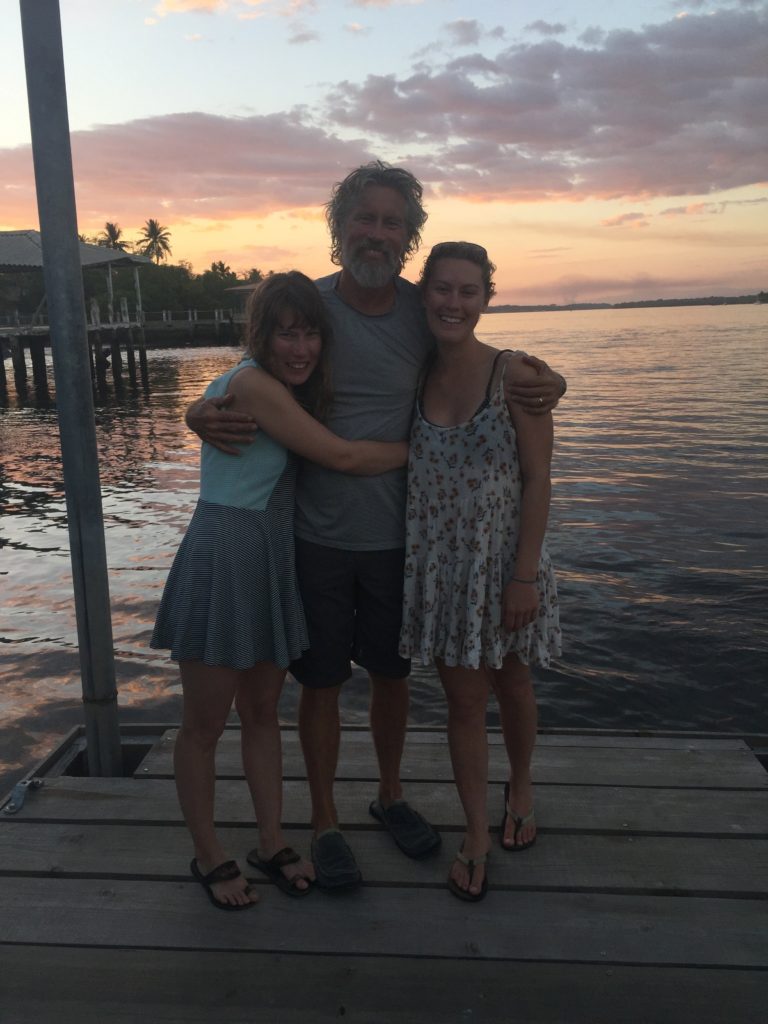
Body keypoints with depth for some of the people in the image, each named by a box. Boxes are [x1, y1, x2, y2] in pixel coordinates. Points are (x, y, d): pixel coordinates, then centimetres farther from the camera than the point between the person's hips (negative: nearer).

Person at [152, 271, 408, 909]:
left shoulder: (300, 392, 11)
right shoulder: (251, 385, -17)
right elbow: (342, 457, -16)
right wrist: (421, 449, -6)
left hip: (277, 562, 9)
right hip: (222, 560, -8)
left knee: (263, 711, 17)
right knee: (205, 725, 8)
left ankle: (272, 845, 31)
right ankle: (209, 858, 25)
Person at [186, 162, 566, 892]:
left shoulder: (425, 312, -3)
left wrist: (541, 382, -11)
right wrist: (202, 415, -21)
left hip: (396, 531, 2)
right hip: (317, 533, -2)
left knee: (392, 670, 17)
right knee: (321, 681, 9)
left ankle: (390, 795, 42)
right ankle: (324, 823, 30)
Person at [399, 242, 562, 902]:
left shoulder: (514, 374, -10)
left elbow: (538, 480, -11)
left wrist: (525, 573, -14)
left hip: (504, 556, -2)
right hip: (439, 562, 2)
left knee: (510, 683, 17)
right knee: (463, 699, 9)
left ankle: (522, 789, 46)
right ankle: (477, 836, 26)